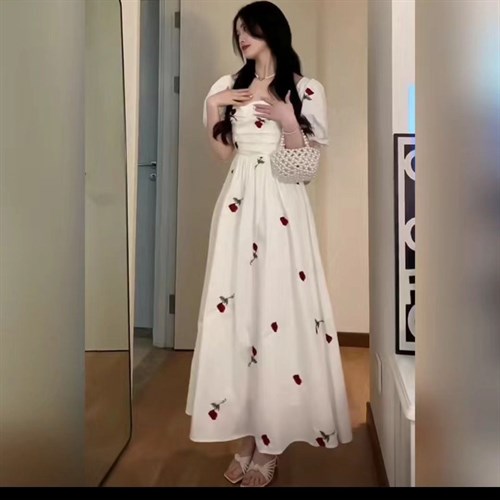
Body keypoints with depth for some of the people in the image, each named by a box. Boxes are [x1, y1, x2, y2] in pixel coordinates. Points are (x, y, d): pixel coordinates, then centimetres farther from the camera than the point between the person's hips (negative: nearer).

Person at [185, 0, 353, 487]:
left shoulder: (305, 90, 2)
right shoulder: (230, 86, 14)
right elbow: (223, 153, 12)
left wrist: (286, 119, -15)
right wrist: (212, 108, 2)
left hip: (281, 207, -4)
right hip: (238, 204, 4)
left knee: (278, 306, -4)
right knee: (237, 306, 2)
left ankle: (271, 440, 9)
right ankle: (247, 434, 15)